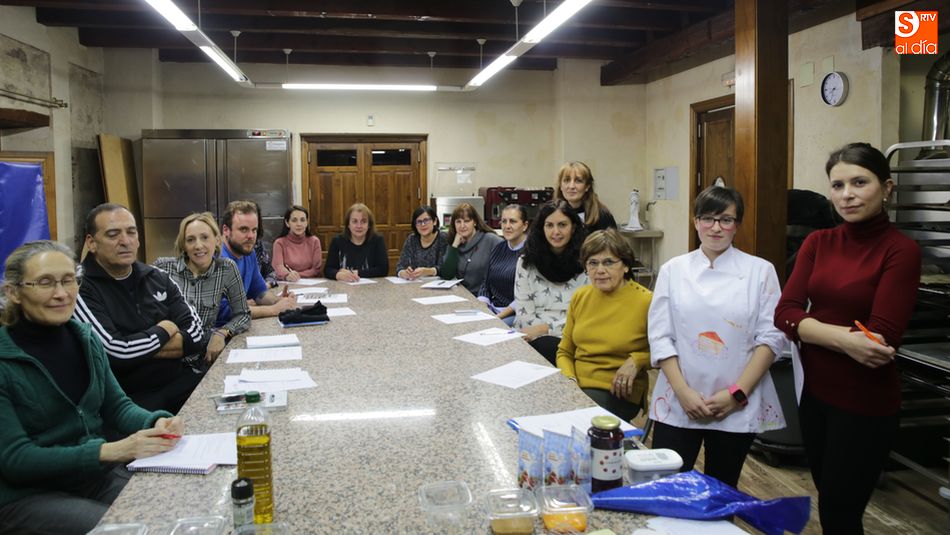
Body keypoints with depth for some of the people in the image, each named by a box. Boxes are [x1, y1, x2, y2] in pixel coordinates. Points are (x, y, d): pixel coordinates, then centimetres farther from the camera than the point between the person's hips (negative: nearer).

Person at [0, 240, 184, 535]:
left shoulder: (85, 339, 3)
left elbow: (116, 405, 8)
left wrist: (156, 422, -16)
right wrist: (111, 451, -29)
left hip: (97, 474, 6)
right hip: (27, 494, -5)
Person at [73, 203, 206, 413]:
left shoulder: (158, 278, 12)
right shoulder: (81, 290, -6)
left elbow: (196, 334, 4)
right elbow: (115, 353, -16)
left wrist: (138, 349, -8)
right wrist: (164, 331, 0)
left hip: (183, 382, 6)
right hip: (132, 399, -6)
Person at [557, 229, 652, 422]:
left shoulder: (645, 302, -7)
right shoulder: (580, 297, 9)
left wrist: (637, 361, -12)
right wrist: (570, 379, -2)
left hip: (618, 392, -5)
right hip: (575, 388, 5)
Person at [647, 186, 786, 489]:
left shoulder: (760, 271, 2)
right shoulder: (673, 270, 4)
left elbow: (771, 337, -3)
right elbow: (660, 337, 0)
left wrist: (737, 393, -10)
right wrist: (683, 392, -10)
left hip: (738, 407, 0)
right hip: (678, 404, 0)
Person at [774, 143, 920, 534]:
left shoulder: (901, 250, -14)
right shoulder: (817, 242, 2)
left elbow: (880, 338, -20)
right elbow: (785, 314, -8)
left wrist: (817, 330, -13)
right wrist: (844, 339, -22)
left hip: (865, 403, -5)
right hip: (815, 392, 5)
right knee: (827, 499, 19)